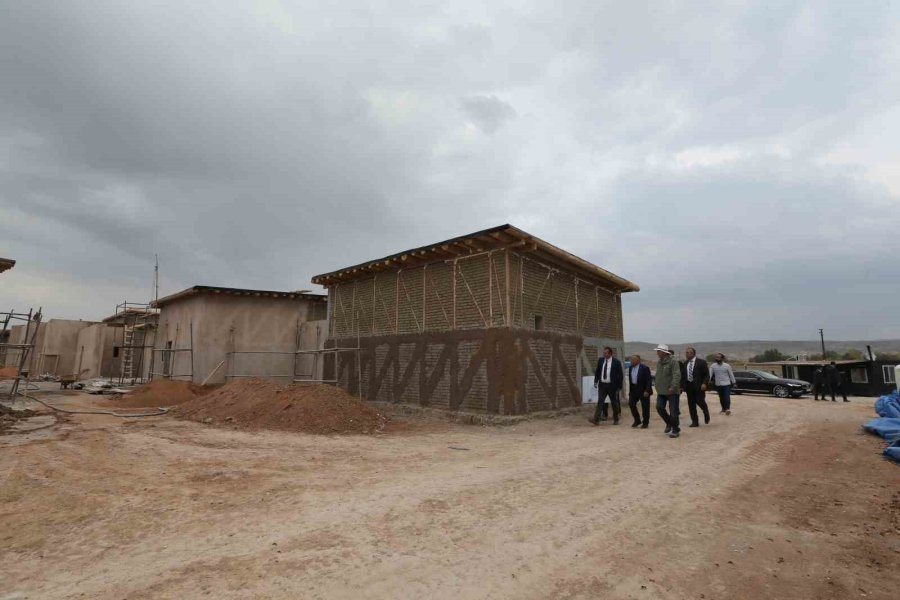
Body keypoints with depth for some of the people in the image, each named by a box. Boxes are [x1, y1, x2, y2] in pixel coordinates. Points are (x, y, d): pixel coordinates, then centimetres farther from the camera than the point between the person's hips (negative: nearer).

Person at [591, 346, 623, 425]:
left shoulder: (616, 362, -6)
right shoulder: (600, 360, 5)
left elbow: (620, 375, -3)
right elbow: (597, 371, 12)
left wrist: (619, 386, -5)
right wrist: (596, 381, 3)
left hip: (612, 385, -3)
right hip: (602, 385, 3)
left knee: (614, 403, 9)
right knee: (600, 402, -4)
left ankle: (616, 420, 23)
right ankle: (596, 419, -9)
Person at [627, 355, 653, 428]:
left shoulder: (644, 368, -13)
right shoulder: (631, 368, 8)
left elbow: (649, 380, -15)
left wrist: (647, 391, -20)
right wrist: (630, 390, 11)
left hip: (643, 390, -6)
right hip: (634, 389, 6)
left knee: (645, 407, 3)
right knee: (631, 404, -2)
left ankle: (645, 423, 17)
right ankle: (637, 420, 15)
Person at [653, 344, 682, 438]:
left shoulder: (673, 361, -13)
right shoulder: (659, 363, 10)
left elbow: (677, 375, -20)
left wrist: (673, 387, -27)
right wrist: (657, 387, 13)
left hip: (672, 391, -6)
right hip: (661, 391, 6)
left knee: (673, 411, -1)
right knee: (659, 407, -2)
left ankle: (675, 430, 14)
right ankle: (669, 423, 21)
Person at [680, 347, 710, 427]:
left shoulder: (701, 362, -4)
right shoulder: (684, 363, 10)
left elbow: (707, 374, -6)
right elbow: (683, 376, 14)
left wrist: (704, 383, -19)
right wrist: (682, 386, 8)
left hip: (699, 386, -5)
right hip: (689, 386, 5)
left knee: (700, 401, -7)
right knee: (691, 404, 4)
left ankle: (706, 414, 26)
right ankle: (695, 422, 12)